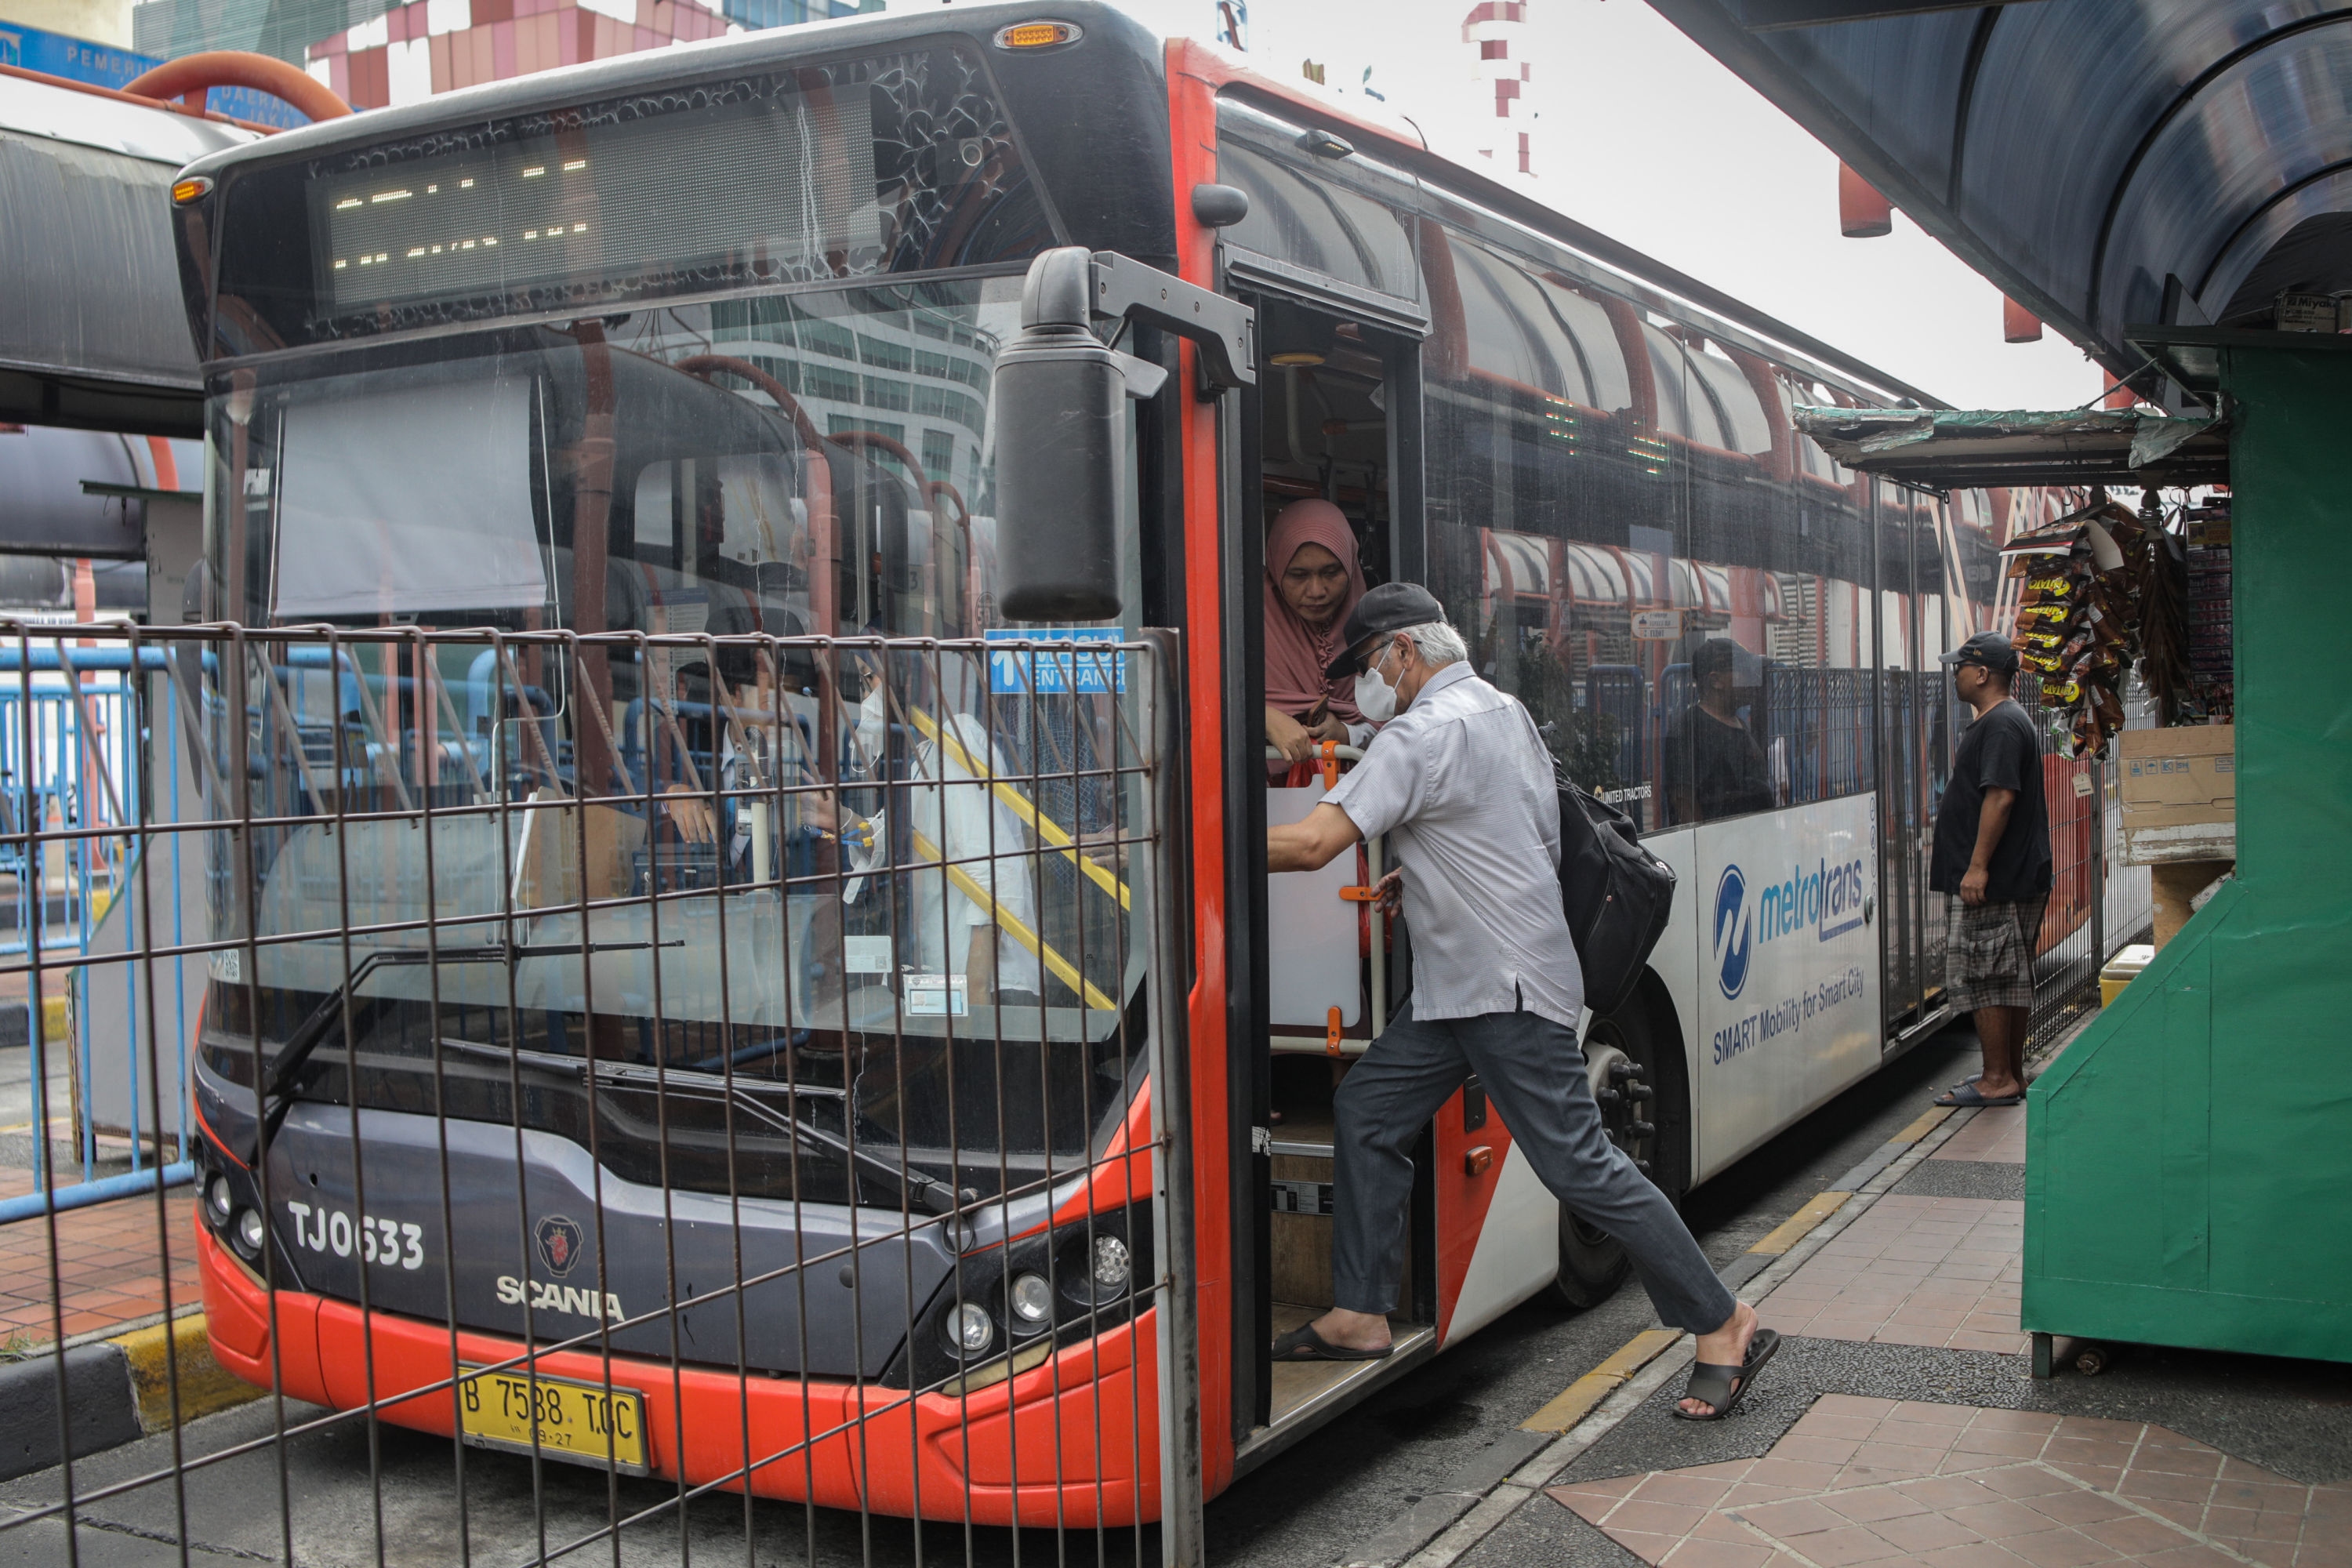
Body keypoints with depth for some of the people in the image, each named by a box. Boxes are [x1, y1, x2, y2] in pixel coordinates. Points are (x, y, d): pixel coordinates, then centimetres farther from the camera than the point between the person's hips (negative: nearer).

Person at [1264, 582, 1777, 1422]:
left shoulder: (1425, 734, -18)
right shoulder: (1506, 709, 13)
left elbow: (1312, 843, -26)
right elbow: (1538, 833, 23)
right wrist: (1423, 875, 17)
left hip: (1508, 989, -11)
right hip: (1457, 988, 11)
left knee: (1578, 1163, -7)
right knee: (1366, 1110, 10)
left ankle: (1725, 1326, 3)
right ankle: (1359, 1316, 15)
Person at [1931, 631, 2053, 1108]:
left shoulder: (2000, 725, -15)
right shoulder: (2005, 721, 19)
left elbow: (2000, 797, -24)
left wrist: (1978, 866, -24)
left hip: (1993, 881, -11)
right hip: (2018, 878, 11)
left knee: (1980, 977, -7)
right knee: (2011, 978, 14)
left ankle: (1998, 1080, -4)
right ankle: (2011, 1075, 20)